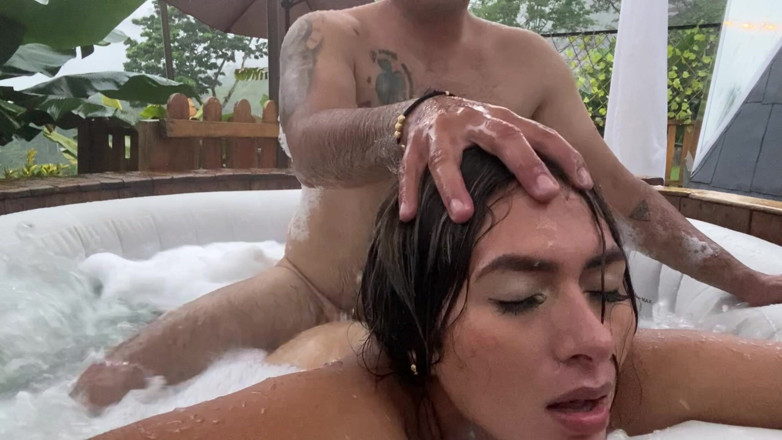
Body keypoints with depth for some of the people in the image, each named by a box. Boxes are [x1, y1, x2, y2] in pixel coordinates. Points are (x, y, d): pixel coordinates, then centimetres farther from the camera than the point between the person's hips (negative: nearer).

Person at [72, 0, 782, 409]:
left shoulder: (528, 61, 3)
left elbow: (621, 192, 7)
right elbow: (310, 148, -28)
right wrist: (415, 121, -50)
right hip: (313, 297, -2)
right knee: (110, 388, -24)